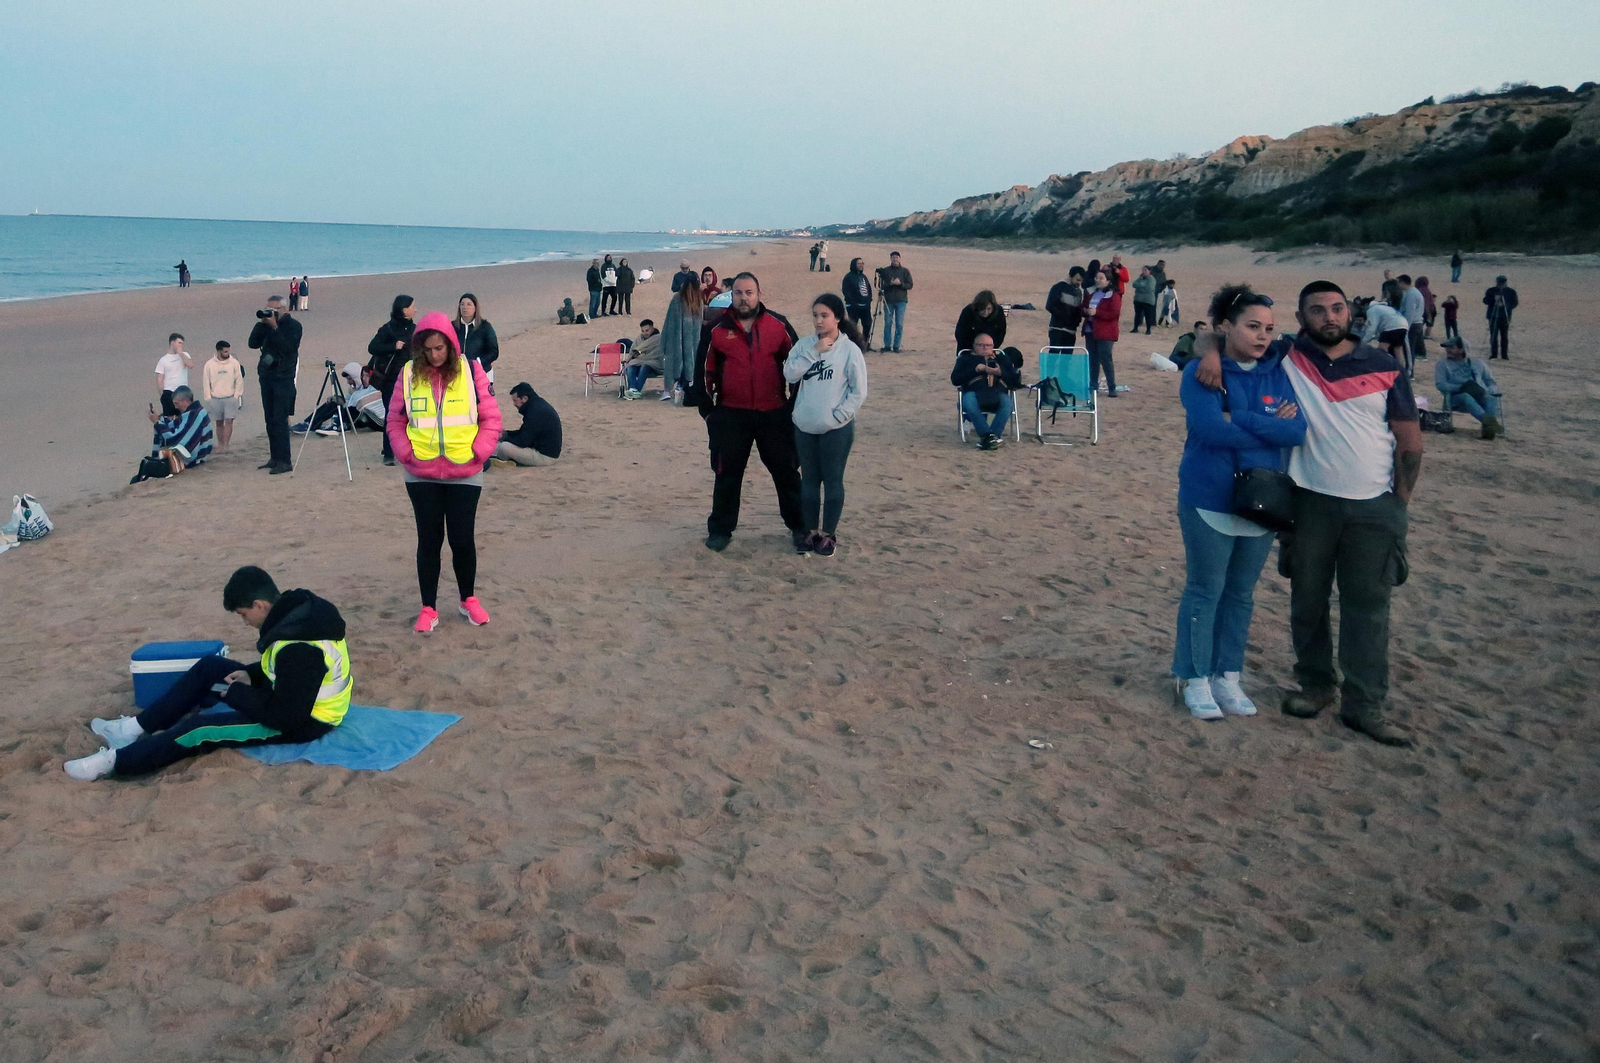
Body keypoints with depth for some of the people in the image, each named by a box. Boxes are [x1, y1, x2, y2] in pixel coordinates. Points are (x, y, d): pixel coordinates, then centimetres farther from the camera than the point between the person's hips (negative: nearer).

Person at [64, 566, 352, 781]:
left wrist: (237, 694, -16)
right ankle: (137, 728, 11)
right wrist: (252, 675, 0)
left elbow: (285, 717, -29)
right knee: (209, 668, 8)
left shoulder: (297, 650, -34)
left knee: (202, 728, -15)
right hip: (295, 698, 10)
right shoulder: (299, 608, -4)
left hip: (302, 721, -10)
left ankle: (115, 762, -3)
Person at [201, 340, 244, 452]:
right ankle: (220, 445, 15)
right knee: (219, 422, 8)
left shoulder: (234, 363, -1)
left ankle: (225, 445, -11)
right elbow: (205, 382, 2)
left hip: (230, 398, -1)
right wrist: (208, 399, -1)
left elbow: (239, 381, 2)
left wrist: (236, 396, -4)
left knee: (229, 421, -9)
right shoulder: (209, 364, -1)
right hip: (215, 399, 1)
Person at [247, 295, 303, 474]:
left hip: (284, 378, -6)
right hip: (266, 376, 6)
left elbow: (287, 347, -18)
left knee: (280, 420, -11)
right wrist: (261, 324, -5)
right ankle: (274, 458, 13)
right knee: (270, 420, 7)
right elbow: (253, 343, 3)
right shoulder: (266, 325, 12)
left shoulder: (293, 325, -4)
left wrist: (274, 327, -18)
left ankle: (284, 461, -10)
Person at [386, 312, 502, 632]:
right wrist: (406, 452, -7)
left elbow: (491, 417, 0)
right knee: (428, 540, 6)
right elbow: (395, 421, 6)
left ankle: (468, 600, 25)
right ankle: (428, 609, 16)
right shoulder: (408, 375, 0)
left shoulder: (470, 371, -3)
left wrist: (477, 452, -9)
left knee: (462, 539, 4)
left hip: (464, 474, -1)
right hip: (422, 476, 1)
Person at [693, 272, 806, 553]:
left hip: (774, 413, 0)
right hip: (731, 414, 0)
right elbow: (704, 371, 5)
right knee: (727, 474, 7)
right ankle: (720, 530, 20)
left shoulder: (779, 325, -1)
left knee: (786, 471, 7)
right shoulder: (716, 329, -1)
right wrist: (707, 409, 3)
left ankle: (799, 526, 21)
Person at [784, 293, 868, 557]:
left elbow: (859, 392, -7)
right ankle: (811, 532, 25)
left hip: (837, 429, -4)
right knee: (809, 480, 13)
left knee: (833, 480, 6)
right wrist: (814, 352, -15)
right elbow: (789, 374, -11)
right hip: (804, 427, 4)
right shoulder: (804, 345, 2)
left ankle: (829, 534, 18)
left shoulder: (849, 349, -8)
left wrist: (839, 415, -13)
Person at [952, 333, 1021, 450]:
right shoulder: (965, 359, 28)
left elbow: (1017, 381, 18)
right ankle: (989, 436, -41)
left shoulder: (1002, 359, 32)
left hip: (998, 393, 1)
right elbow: (955, 379, 9)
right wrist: (976, 369, -1)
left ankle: (986, 437, -40)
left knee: (1007, 404, -35)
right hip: (974, 392, -1)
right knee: (969, 401, -38)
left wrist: (1000, 373, 0)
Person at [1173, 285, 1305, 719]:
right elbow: (1211, 428, -24)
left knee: (1242, 593, 13)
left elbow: (1297, 431, -9)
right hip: (1210, 500, -5)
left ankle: (1227, 675, 25)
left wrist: (1239, 420, -19)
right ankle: (1194, 678, 16)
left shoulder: (1277, 373, 3)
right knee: (1204, 591, 4)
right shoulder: (1202, 372, -9)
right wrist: (1269, 427, -12)